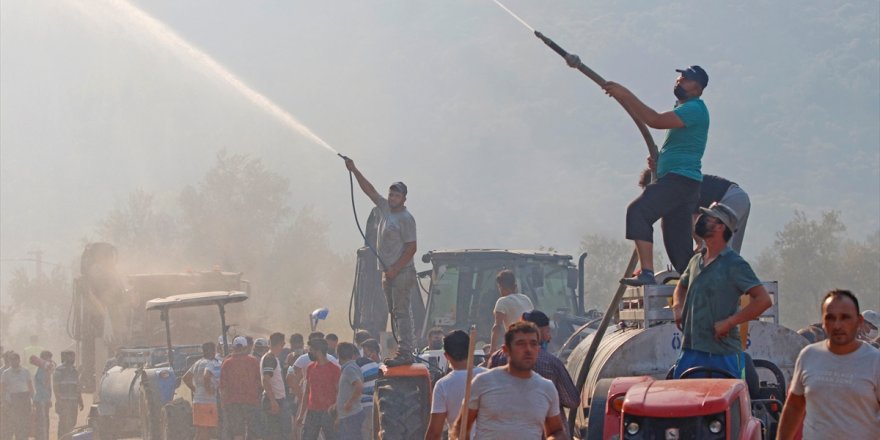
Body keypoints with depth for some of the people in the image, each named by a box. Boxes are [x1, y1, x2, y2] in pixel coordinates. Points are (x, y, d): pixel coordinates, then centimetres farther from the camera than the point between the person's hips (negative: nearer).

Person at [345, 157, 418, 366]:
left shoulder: (406, 218, -12)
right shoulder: (385, 208, 11)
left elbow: (411, 248, -15)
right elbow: (369, 190, 19)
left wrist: (395, 269, -18)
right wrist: (354, 170, 14)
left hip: (402, 272, -9)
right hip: (388, 272, 9)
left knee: (401, 312, -11)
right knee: (395, 312, 10)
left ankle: (406, 353, -13)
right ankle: (406, 350, 13)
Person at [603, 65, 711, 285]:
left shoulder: (695, 109, -9)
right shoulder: (684, 108, 24)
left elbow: (656, 120, -21)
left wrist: (626, 95, -17)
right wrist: (658, 160, 13)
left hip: (680, 179, -11)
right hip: (674, 180, 11)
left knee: (638, 211, -26)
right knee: (679, 246, 10)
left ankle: (647, 272, -34)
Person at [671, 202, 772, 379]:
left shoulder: (734, 264, -9)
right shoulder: (696, 261, 14)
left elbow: (763, 300, -16)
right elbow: (681, 287, 34)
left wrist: (729, 322, -17)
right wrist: (677, 308, 12)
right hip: (690, 352, 7)